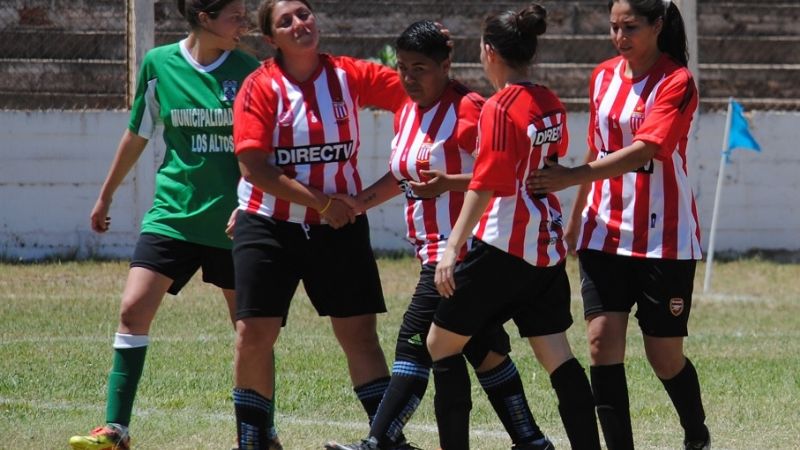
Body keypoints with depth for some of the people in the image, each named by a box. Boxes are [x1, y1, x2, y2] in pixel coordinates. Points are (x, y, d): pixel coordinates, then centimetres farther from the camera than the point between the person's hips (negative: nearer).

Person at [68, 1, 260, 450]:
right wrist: (107, 194, 21)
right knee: (133, 310, -11)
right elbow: (138, 134, 13)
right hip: (173, 213, 1)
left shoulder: (247, 71, -3)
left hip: (231, 220, -1)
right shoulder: (159, 64, 0)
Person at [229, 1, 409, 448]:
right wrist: (319, 201, -19)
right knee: (254, 334, -4)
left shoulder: (349, 75, 0)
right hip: (269, 226, -2)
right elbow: (254, 168, -14)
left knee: (360, 334, 0)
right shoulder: (261, 87, -8)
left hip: (339, 227, 2)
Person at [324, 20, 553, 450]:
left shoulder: (468, 109, -15)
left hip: (458, 249, -10)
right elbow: (402, 176, 26)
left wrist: (449, 183, -29)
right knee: (484, 350, 12)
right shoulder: (407, 113, 13)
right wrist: (356, 202, 18)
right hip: (434, 249, 10)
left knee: (415, 343, -12)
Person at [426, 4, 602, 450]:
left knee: (443, 342, 6)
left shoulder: (501, 107, -14)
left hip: (504, 246, -7)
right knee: (557, 356, 6)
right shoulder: (552, 105, 8)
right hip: (548, 249, 7)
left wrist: (453, 246, -21)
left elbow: (486, 184, -20)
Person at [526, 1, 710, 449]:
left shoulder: (677, 83, -12)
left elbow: (644, 151, -24)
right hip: (606, 234, 5)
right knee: (603, 339, -9)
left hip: (663, 239, -5)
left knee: (665, 357, 3)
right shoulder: (604, 76, 8)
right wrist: (576, 215, 22)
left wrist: (573, 177, -33)